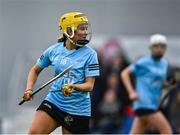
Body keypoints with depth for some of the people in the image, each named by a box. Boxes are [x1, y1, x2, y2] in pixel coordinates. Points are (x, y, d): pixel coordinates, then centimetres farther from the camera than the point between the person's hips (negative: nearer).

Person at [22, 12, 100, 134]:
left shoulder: (89, 54, -7)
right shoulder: (54, 50, 2)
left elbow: (89, 85, -11)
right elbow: (35, 70, 17)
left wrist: (74, 87, -30)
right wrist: (29, 89, 3)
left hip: (78, 109, -2)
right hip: (53, 101, 2)